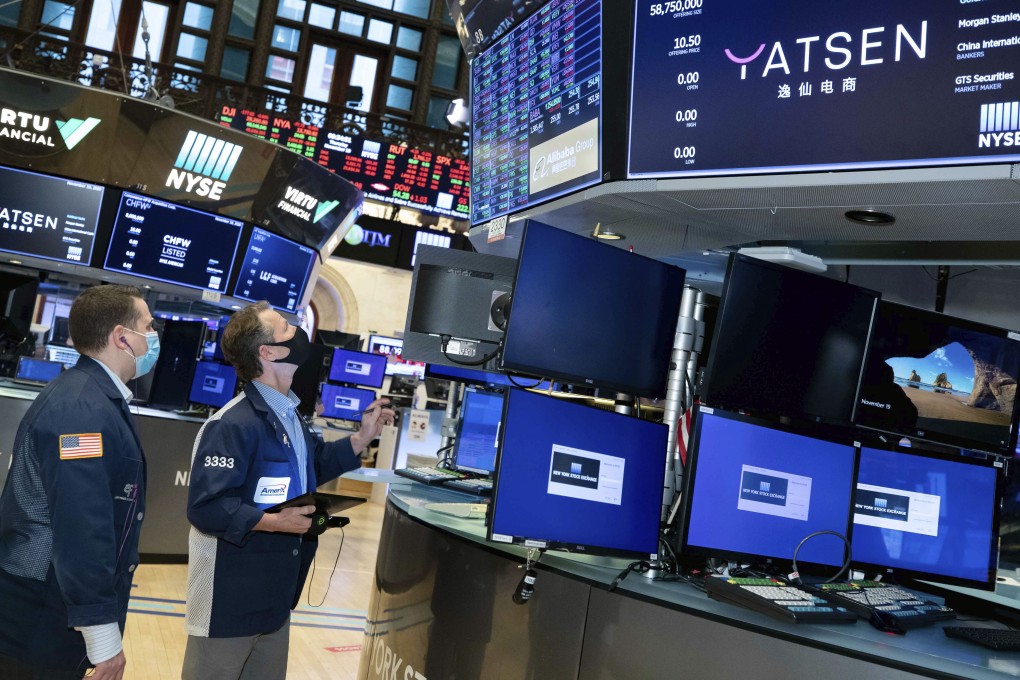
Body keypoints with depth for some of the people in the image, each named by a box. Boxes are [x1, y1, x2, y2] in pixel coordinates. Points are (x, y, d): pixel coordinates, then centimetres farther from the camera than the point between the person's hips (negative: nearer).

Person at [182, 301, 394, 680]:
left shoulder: (288, 417, 10)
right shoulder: (233, 425, -24)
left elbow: (312, 468, 21)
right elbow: (205, 507, -28)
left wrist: (362, 438, 12)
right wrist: (274, 523, -31)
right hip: (230, 600, -9)